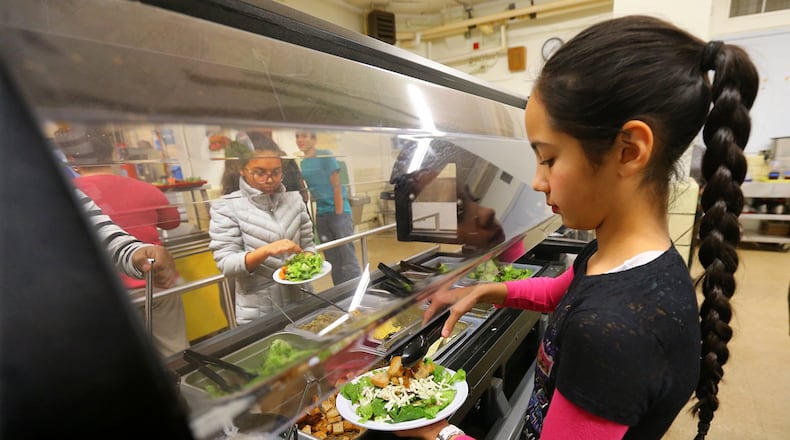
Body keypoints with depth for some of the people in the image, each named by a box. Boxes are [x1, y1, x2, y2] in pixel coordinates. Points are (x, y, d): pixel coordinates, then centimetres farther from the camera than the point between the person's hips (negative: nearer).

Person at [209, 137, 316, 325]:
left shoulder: (294, 199, 0)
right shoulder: (226, 207, -10)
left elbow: (308, 243, 7)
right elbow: (226, 264, -14)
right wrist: (266, 251, -29)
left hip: (301, 301, 4)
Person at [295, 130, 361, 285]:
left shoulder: (326, 156, -8)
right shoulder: (303, 163, 10)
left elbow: (337, 186, -11)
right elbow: (309, 190, 14)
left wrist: (338, 214, -13)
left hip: (338, 212, -6)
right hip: (321, 216, 7)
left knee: (348, 261, -6)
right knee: (333, 262, 11)